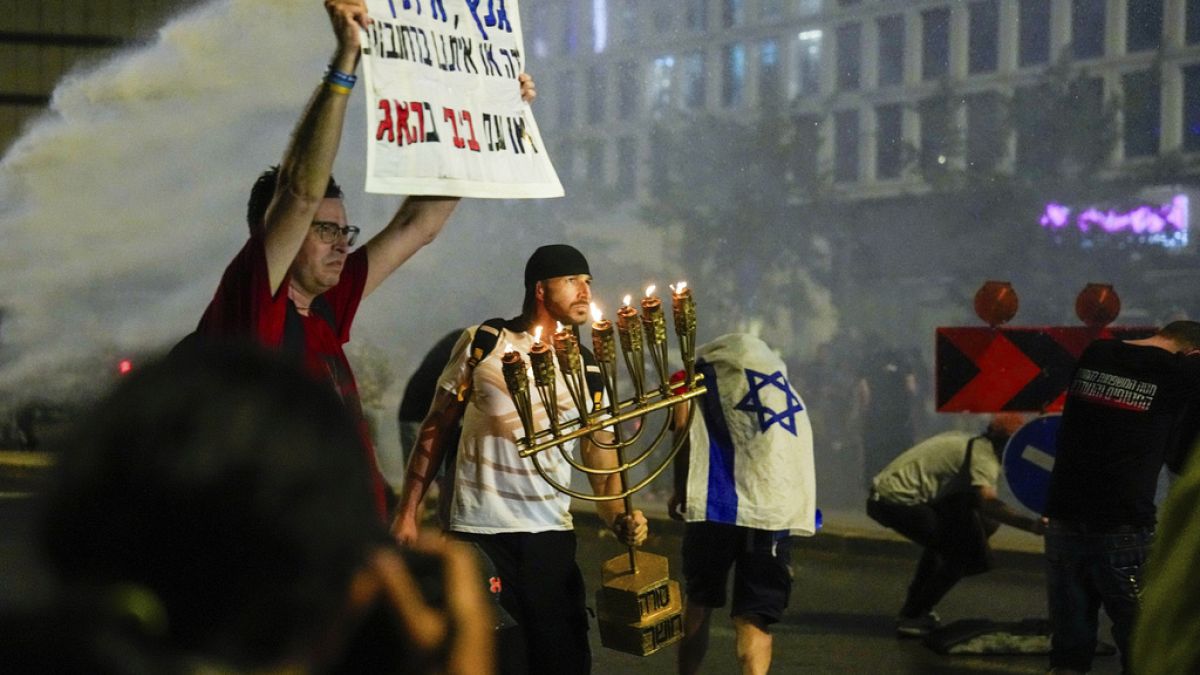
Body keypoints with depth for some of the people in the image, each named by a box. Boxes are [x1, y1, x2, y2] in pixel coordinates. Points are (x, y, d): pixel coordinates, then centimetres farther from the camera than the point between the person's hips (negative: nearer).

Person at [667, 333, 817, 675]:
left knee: (700, 602, 17)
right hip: (779, 508, 3)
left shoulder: (703, 366, 12)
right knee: (754, 619, 2)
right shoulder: (776, 369, 27)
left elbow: (684, 427, -3)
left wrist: (680, 493, 6)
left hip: (720, 502, -3)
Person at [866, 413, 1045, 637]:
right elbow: (987, 501, -28)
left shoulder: (968, 443, 20)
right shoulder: (984, 456, -10)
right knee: (967, 554, -6)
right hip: (899, 500, -10)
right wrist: (1029, 523, -37)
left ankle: (914, 608, 33)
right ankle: (912, 617, -4)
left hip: (882, 494, 10)